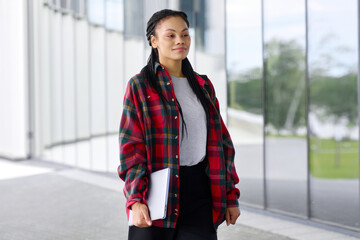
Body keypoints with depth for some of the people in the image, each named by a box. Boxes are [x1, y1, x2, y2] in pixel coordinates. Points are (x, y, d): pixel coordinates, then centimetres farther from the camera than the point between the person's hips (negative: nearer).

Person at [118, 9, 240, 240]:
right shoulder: (140, 86, 0)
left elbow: (221, 142, 16)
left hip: (199, 193, 3)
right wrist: (135, 200, -18)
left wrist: (231, 196, 10)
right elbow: (131, 147, -7)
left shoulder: (203, 86, 14)